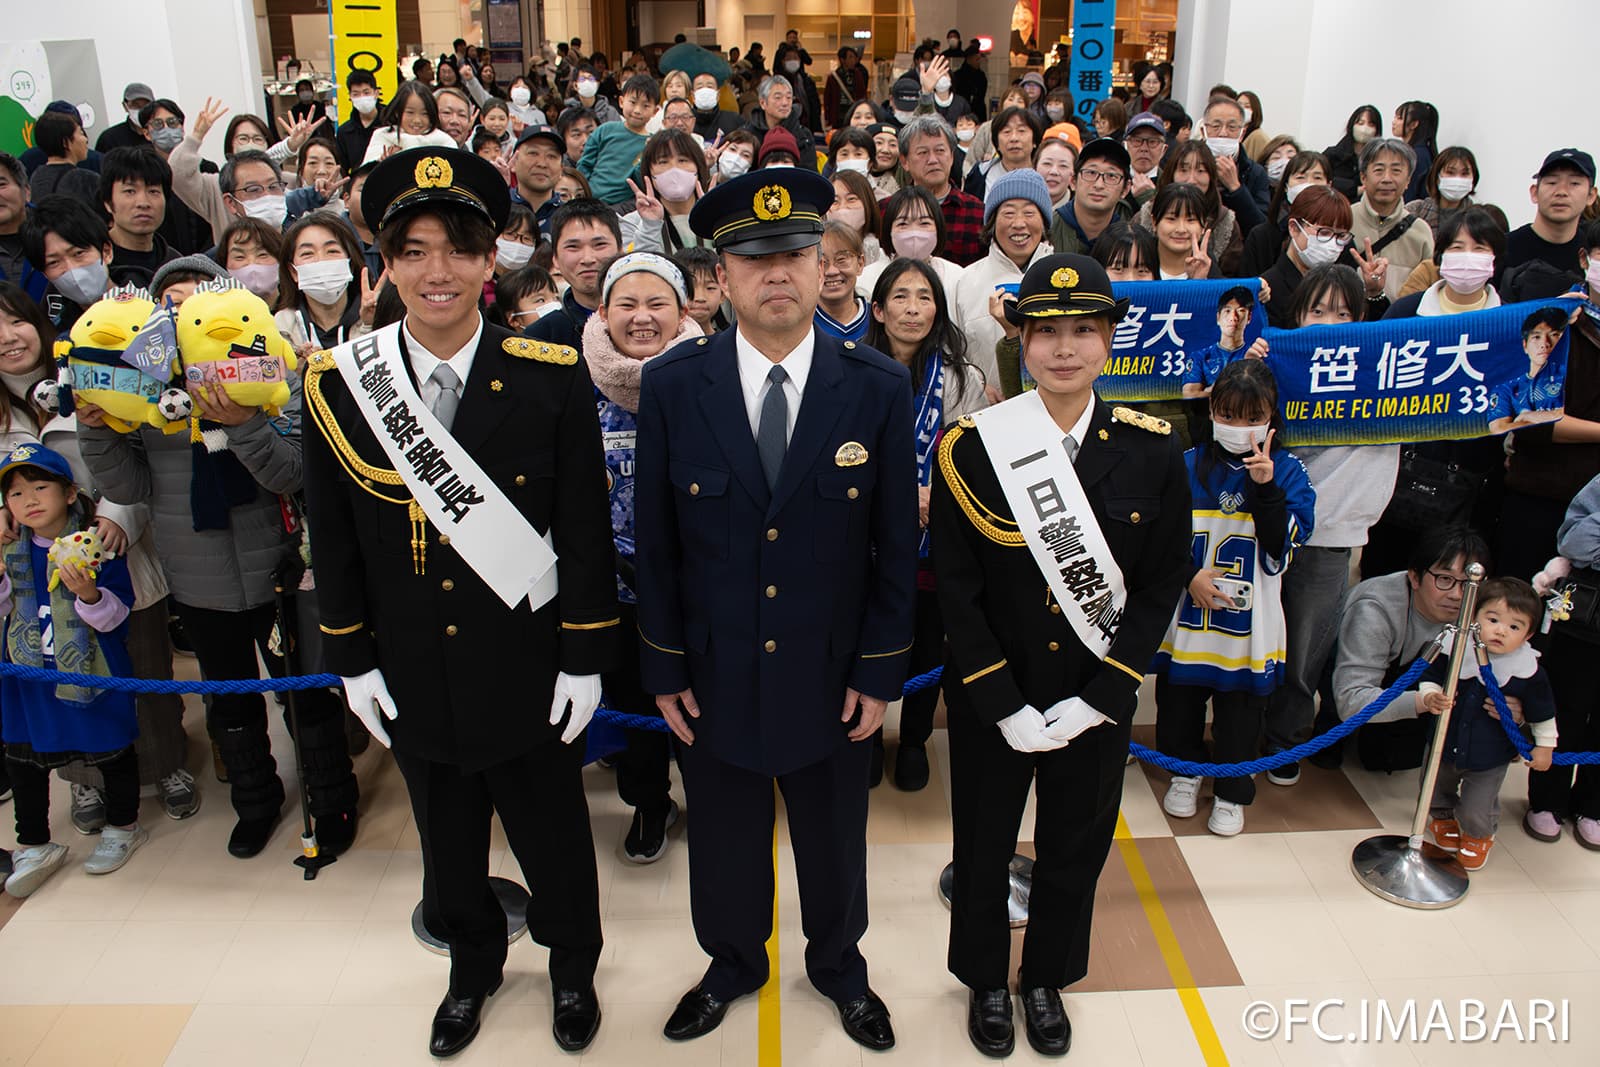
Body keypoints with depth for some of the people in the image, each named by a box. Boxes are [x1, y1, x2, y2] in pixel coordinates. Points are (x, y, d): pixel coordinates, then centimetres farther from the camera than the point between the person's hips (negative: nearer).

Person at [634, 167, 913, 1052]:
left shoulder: (879, 389, -10)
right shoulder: (671, 387, -9)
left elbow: (896, 543, -5)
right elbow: (655, 541, -3)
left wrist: (881, 671, -5)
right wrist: (663, 668, -2)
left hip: (833, 675, 0)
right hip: (714, 674, 1)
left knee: (833, 836, 20)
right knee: (724, 836, 20)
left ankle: (839, 964, 48)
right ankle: (733, 963, 48)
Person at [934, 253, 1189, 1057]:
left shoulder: (1151, 452, -6)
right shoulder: (972, 448, -12)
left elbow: (1161, 585, -4)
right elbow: (956, 588, -10)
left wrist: (1094, 701, -11)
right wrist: (1006, 707, -15)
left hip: (1097, 699, 2)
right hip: (989, 699, -1)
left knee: (1076, 848, 18)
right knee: (983, 846, 17)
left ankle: (1047, 976, 45)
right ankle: (984, 979, 43)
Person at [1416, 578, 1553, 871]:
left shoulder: (1529, 673, -19)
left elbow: (1543, 714, -3)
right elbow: (1430, 678, -7)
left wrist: (1544, 747, 5)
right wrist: (1430, 697, -28)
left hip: (1490, 758, -2)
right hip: (1444, 746, 2)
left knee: (1476, 811, 6)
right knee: (1435, 792, 24)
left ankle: (1478, 837, 41)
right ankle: (1443, 819, 58)